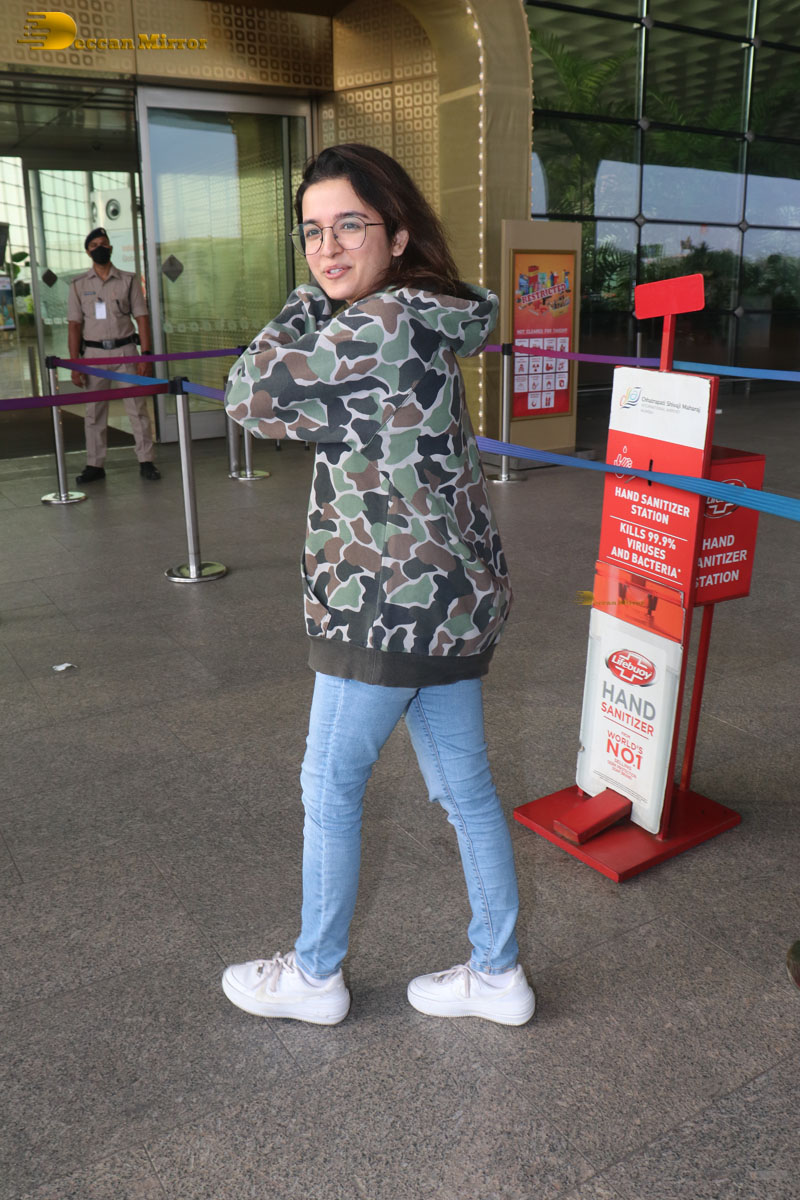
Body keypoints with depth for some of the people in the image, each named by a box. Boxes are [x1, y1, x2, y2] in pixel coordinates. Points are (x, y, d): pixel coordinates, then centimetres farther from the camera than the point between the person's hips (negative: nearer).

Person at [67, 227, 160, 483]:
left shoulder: (129, 280, 4)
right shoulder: (79, 285, 6)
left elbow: (141, 317, 2)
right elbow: (75, 325, 4)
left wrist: (146, 354, -7)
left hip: (125, 349, -1)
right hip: (95, 352, 1)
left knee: (137, 407, -2)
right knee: (94, 411, 4)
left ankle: (146, 461, 4)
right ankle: (95, 464, 11)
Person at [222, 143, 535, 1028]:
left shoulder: (377, 326, -19)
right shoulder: (429, 320, 11)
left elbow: (250, 398, -15)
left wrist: (310, 301, -6)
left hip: (396, 605, -9)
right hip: (449, 593, 10)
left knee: (330, 786, 10)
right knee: (464, 788, 17)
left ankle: (314, 975, 32)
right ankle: (497, 974, 33)